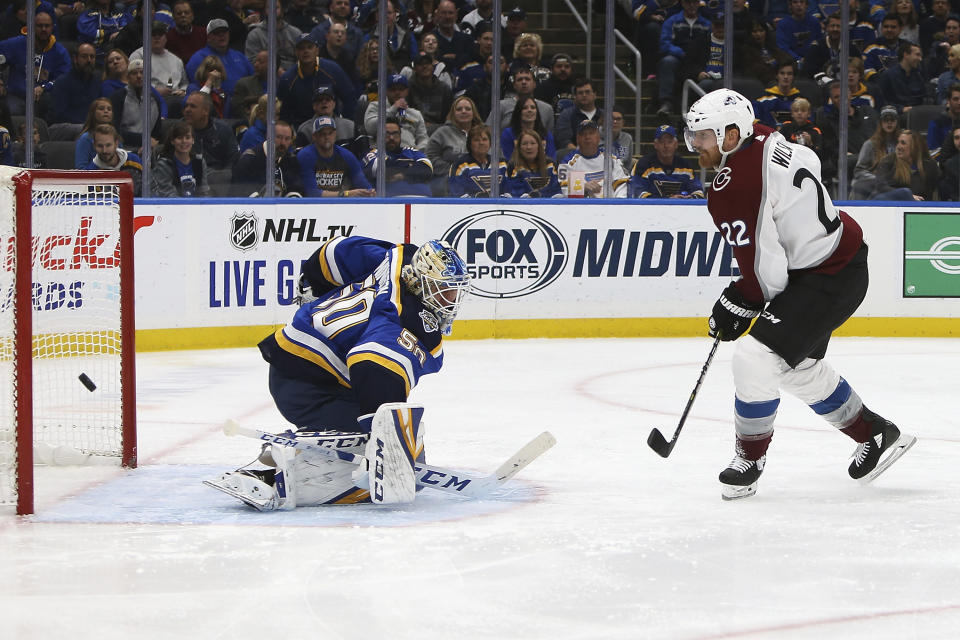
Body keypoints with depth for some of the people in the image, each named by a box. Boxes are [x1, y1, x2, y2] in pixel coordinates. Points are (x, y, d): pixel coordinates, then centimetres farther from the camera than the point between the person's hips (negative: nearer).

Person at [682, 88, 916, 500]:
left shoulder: (730, 191, -26)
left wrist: (737, 305, -4)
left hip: (828, 280, -11)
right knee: (799, 366, 20)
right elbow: (810, 164, 23)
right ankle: (876, 435, 33)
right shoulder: (764, 140, 1)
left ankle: (749, 459, 6)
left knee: (757, 358, -12)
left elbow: (765, 273, -24)